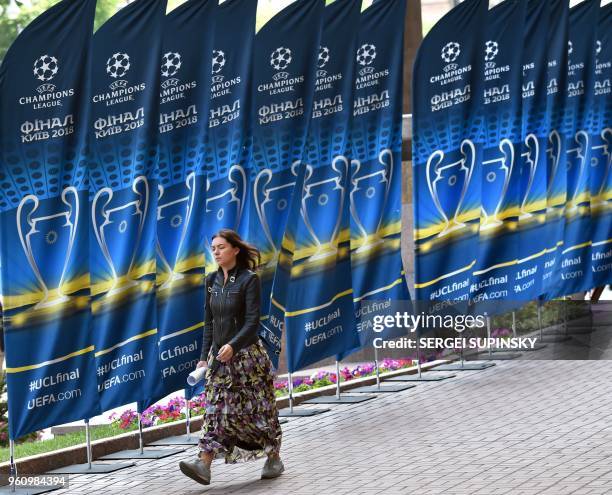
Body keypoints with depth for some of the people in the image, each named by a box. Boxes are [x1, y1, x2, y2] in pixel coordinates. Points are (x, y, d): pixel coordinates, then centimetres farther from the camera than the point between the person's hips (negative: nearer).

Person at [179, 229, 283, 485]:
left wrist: (233, 346, -27)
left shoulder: (249, 280, -9)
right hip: (219, 355, 5)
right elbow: (209, 321, 13)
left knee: (259, 407, 3)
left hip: (246, 353, -5)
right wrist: (204, 356, 9)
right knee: (216, 408, -5)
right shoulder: (212, 281, 9)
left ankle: (274, 458, 19)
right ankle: (204, 464, -16)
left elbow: (252, 322, -15)